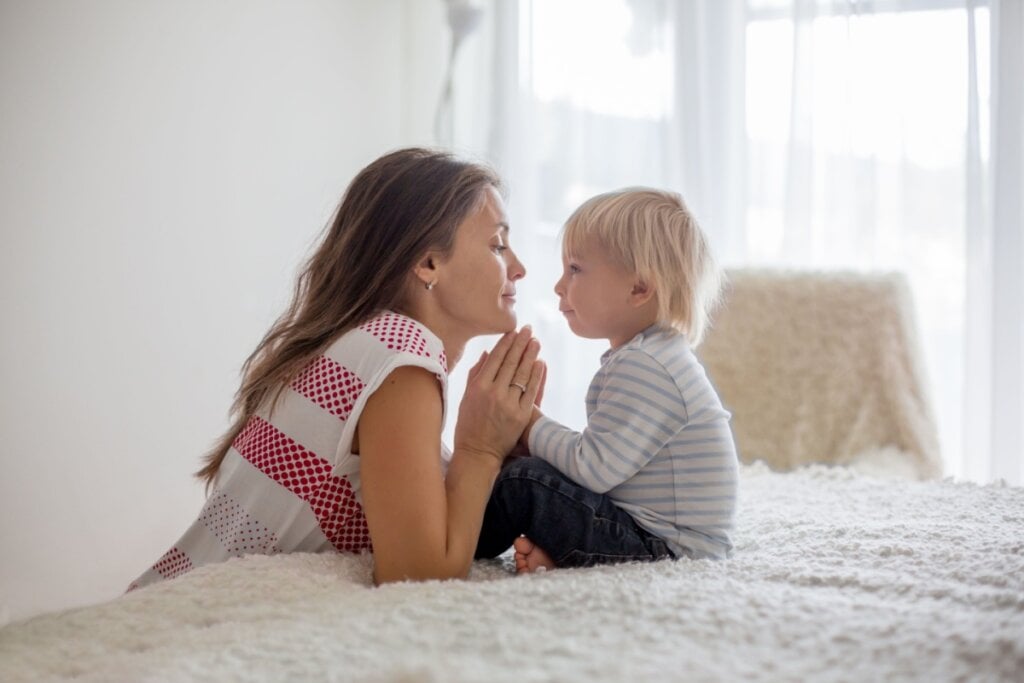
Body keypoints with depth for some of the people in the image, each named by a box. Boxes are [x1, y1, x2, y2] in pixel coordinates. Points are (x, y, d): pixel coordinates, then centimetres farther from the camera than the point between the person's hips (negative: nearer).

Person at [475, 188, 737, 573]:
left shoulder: (644, 367, -20)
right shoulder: (651, 358, 15)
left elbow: (594, 468, -25)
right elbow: (599, 465, 16)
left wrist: (530, 424, -11)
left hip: (666, 548, -11)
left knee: (525, 482, -16)